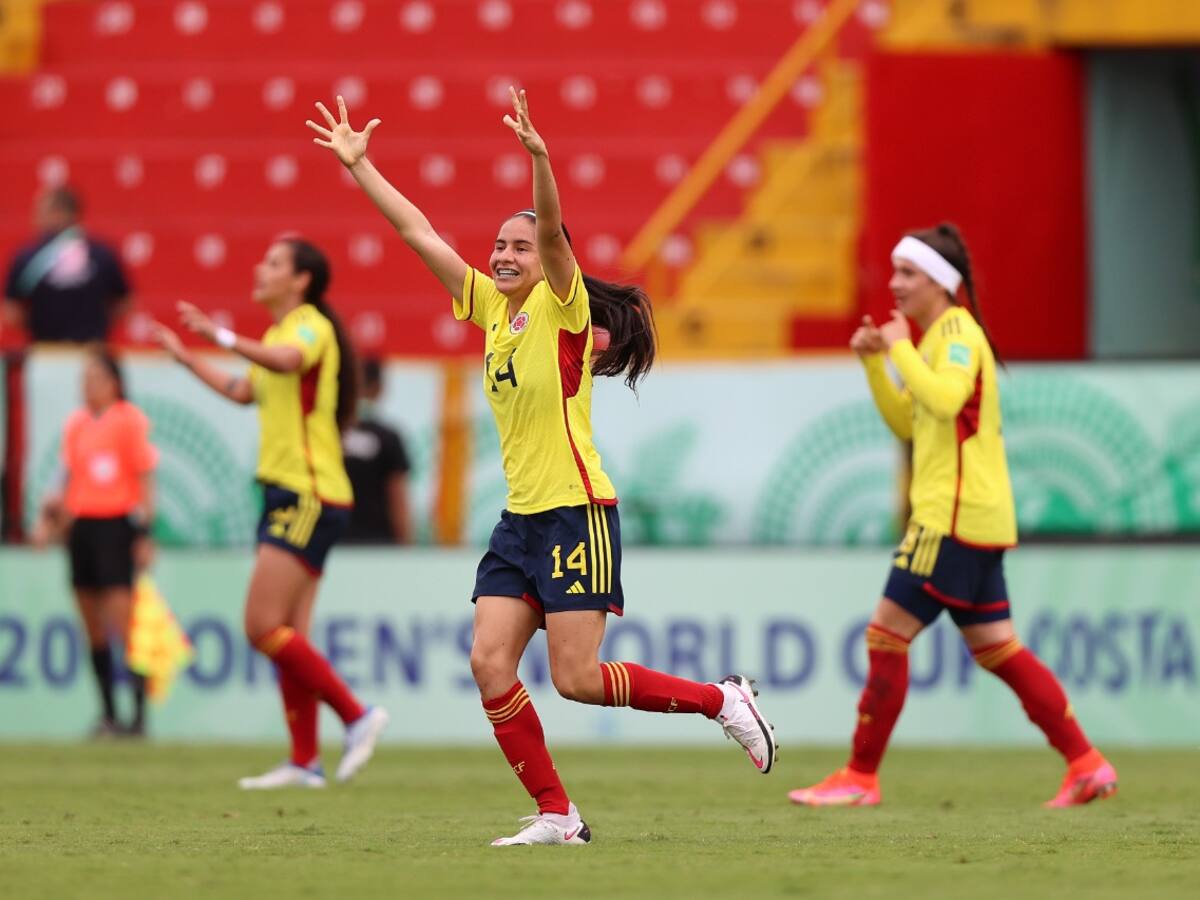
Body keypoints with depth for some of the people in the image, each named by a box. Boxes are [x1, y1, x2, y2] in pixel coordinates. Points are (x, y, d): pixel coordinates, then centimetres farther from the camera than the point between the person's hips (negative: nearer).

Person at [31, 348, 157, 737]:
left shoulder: (131, 420, -4)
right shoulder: (76, 423, 13)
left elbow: (145, 480, -3)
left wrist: (144, 534, -8)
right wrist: (51, 514, 7)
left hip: (116, 524, -6)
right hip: (81, 524, 6)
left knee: (123, 621, -11)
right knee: (92, 626, 6)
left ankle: (138, 714, -9)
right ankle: (107, 713, 12)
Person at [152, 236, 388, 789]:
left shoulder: (310, 326, -11)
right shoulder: (281, 333, 19)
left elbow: (286, 361, -36)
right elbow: (243, 391, 36)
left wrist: (221, 336, -42)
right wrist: (185, 356, 38)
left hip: (309, 498, -10)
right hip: (288, 495, 10)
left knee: (265, 627, -14)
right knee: (287, 636, 7)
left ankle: (356, 715, -9)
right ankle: (304, 761, 7)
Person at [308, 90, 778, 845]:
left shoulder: (564, 309, -8)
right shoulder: (491, 307, 10)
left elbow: (554, 231, -26)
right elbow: (419, 233, 12)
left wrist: (539, 155, -41)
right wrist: (359, 165, 11)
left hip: (576, 514, -7)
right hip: (521, 519, 7)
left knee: (576, 678, -9)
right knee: (490, 662, -4)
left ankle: (724, 700, 9)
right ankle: (557, 816, 2)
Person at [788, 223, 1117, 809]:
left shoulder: (957, 330, -10)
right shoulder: (939, 335, 19)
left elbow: (945, 398, -29)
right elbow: (907, 424, 24)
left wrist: (901, 349, -17)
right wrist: (874, 363, 13)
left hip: (956, 518, -10)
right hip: (974, 517, 10)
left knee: (887, 635, -7)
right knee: (995, 648, 10)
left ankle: (860, 778, -3)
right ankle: (1086, 765, 8)